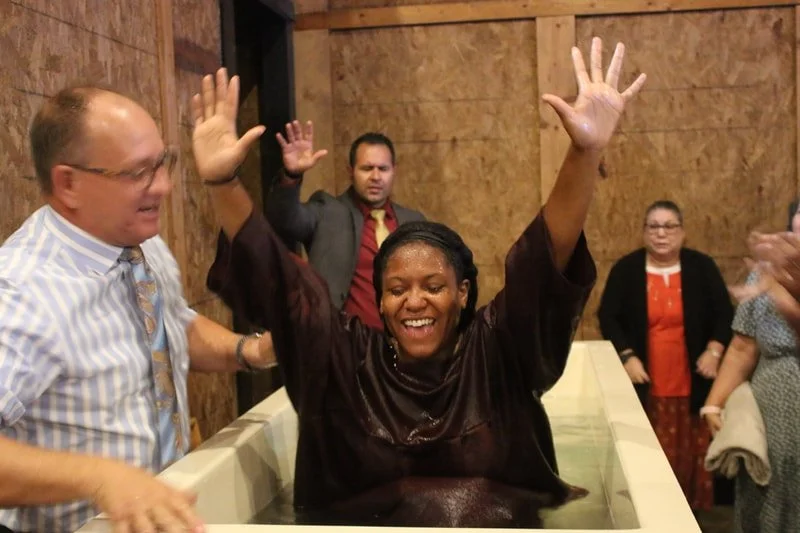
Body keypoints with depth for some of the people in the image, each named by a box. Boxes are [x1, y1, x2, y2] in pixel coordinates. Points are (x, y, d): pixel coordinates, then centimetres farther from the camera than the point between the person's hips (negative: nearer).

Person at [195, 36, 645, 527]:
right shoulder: (345, 358, 7)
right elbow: (277, 277, 4)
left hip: (498, 523, 1)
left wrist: (586, 154, -21)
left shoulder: (497, 351, 3)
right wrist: (222, 182, -6)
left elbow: (547, 260, -8)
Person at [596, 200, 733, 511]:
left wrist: (714, 351, -9)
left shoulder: (702, 267, 3)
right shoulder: (626, 269, 1)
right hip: (645, 383, -1)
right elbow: (607, 317, 1)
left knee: (691, 453, 5)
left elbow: (724, 314, 6)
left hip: (690, 383, 1)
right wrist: (627, 356, -10)